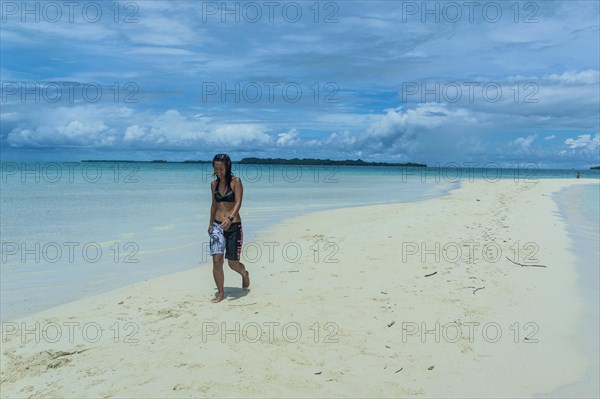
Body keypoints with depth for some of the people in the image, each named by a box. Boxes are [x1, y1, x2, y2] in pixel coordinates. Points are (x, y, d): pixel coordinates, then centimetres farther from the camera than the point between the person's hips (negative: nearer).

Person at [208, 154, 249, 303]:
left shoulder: (235, 182, -7)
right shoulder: (214, 184, 8)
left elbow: (238, 203, -19)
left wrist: (230, 218, -36)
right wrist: (210, 224, 26)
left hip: (234, 226, -3)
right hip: (217, 225, 4)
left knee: (233, 263, 4)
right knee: (216, 260, -9)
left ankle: (244, 273, 40)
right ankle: (220, 293, 5)